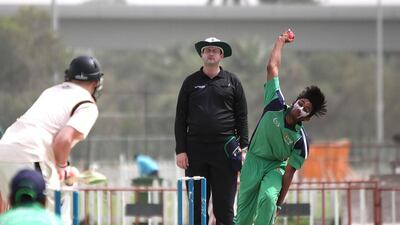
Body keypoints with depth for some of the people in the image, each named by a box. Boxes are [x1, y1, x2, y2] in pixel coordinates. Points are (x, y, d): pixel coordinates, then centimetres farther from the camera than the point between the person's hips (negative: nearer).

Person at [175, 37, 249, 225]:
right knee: (197, 206, 2)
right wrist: (180, 150, -1)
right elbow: (180, 119, 8)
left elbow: (242, 118, 7)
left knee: (224, 206, -1)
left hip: (225, 149, -1)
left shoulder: (232, 81, 8)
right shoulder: (191, 82, 9)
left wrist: (243, 148, -2)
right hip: (196, 149, 1)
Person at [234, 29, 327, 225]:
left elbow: (289, 173, -13)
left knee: (268, 198, -29)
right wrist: (281, 41, -7)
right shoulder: (276, 106, -14)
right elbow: (272, 68, -13)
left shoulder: (300, 140, -17)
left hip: (276, 166, -2)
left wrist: (279, 204, -15)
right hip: (253, 160, 2)